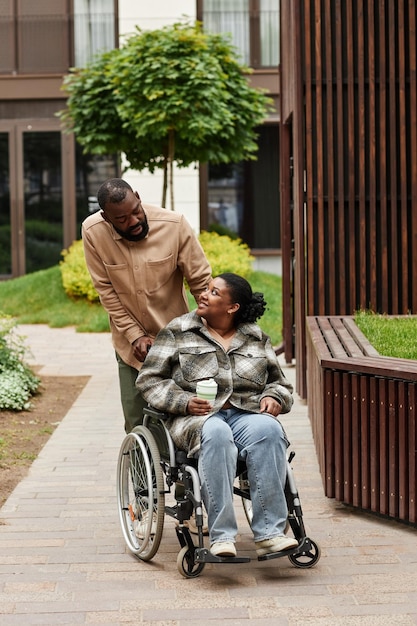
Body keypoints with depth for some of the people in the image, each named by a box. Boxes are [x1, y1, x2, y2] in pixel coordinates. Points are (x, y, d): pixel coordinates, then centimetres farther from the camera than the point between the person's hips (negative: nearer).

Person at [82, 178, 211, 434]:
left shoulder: (174, 225, -19)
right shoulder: (93, 231, -15)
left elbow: (201, 281, -11)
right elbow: (106, 290, -8)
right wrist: (135, 335, -10)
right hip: (130, 341, 1)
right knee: (136, 423, 5)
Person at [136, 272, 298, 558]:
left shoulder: (257, 338, 19)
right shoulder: (178, 331, 11)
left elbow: (280, 382, 25)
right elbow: (149, 379, 7)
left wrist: (274, 397, 0)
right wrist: (184, 402, -10)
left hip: (247, 413, 2)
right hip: (197, 417, -2)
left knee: (268, 430, -35)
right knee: (216, 434, -39)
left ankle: (269, 533, -38)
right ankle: (221, 536, -40)